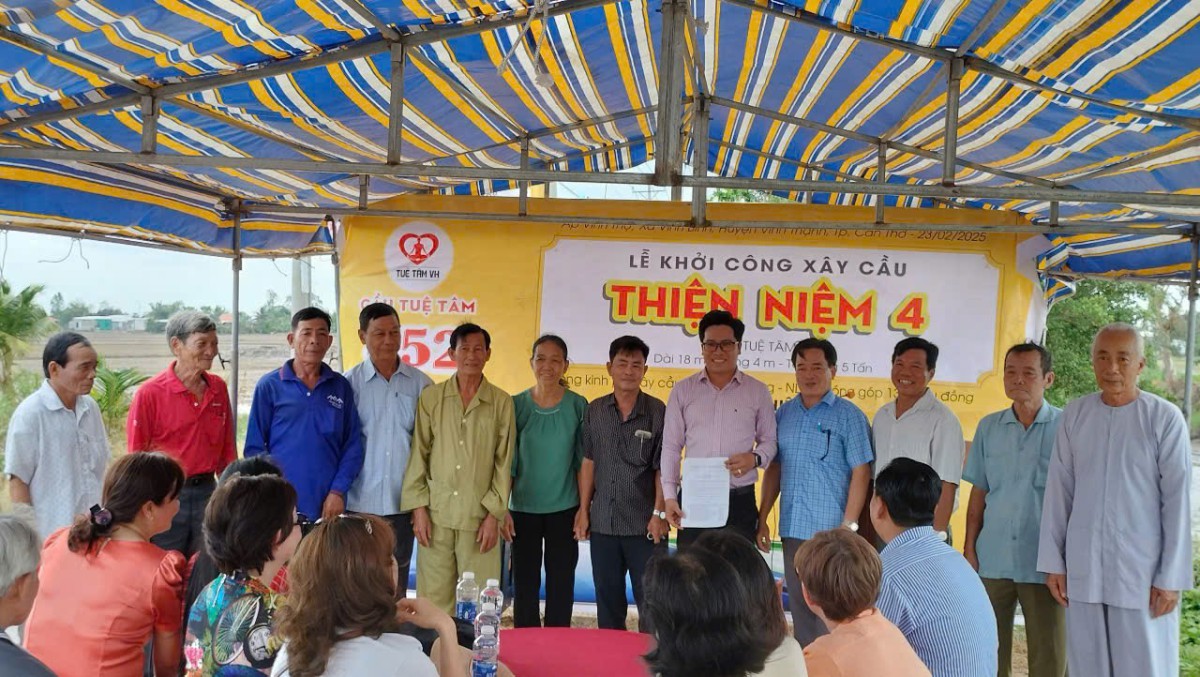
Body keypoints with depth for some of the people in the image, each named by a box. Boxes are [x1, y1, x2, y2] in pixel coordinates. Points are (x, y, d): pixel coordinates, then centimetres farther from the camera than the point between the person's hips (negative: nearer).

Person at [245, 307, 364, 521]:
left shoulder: (341, 387, 8)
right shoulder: (269, 386, 2)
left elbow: (353, 446, 6)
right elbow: (254, 448, 2)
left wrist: (338, 491, -4)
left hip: (329, 506, 2)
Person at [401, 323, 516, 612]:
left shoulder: (502, 402, 3)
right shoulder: (430, 397, 4)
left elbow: (504, 462, 3)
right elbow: (418, 454, 5)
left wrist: (494, 514, -2)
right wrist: (419, 508, 0)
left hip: (479, 517, -1)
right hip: (436, 513, 1)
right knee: (434, 597, 6)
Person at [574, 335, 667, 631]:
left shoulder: (657, 411, -4)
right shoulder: (594, 411, 5)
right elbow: (588, 463, 8)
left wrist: (659, 513, -9)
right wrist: (583, 510, 5)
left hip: (644, 525, -3)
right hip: (603, 523, 3)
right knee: (607, 601, 14)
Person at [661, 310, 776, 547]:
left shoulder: (758, 391, 4)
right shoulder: (683, 390, 5)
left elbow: (769, 440, 10)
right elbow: (671, 447, 5)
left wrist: (755, 458, -13)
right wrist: (669, 496, -2)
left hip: (740, 502, 0)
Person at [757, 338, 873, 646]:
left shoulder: (848, 415, -4)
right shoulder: (784, 413, 8)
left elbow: (860, 473, -7)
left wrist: (848, 527, -13)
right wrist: (762, 518, 9)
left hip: (830, 531, -5)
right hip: (793, 529, 5)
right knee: (799, 606, 13)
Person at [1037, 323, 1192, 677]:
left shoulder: (1165, 418, -6)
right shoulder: (1074, 415, 2)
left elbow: (1177, 500, -5)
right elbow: (1058, 492, 5)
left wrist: (1171, 577, -7)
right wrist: (1053, 561, 5)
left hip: (1142, 568, -3)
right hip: (1083, 567, 3)